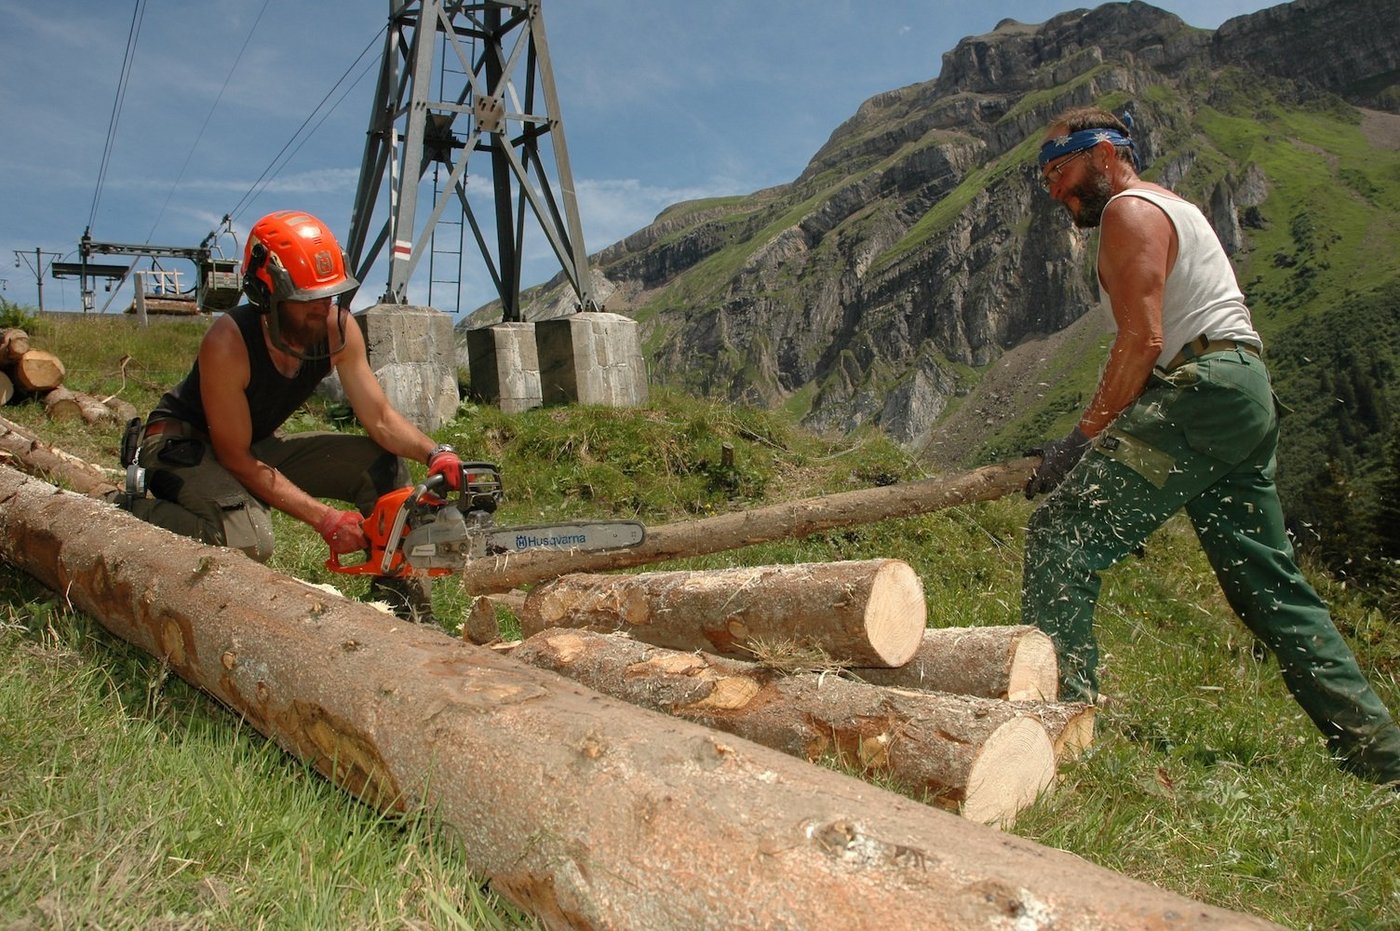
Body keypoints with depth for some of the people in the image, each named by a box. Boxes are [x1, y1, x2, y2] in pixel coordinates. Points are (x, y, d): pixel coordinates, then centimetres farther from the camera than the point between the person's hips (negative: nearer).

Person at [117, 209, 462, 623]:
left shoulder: (338, 329, -16)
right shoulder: (228, 343, -32)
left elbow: (380, 418, -11)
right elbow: (236, 459, -26)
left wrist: (435, 453, -31)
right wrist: (323, 518, -31)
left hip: (258, 447, 7)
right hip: (181, 445, -6)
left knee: (382, 463, -10)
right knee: (248, 542, -33)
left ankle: (406, 608, -2)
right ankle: (137, 512, -3)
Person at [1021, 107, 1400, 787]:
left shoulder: (1129, 210, -2)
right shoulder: (1171, 210, 29)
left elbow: (1141, 340, -14)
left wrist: (1082, 438, -11)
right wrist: (1105, 431, 15)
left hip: (1202, 389, -11)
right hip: (1246, 396, 11)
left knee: (1063, 534, -16)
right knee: (1268, 583, 14)